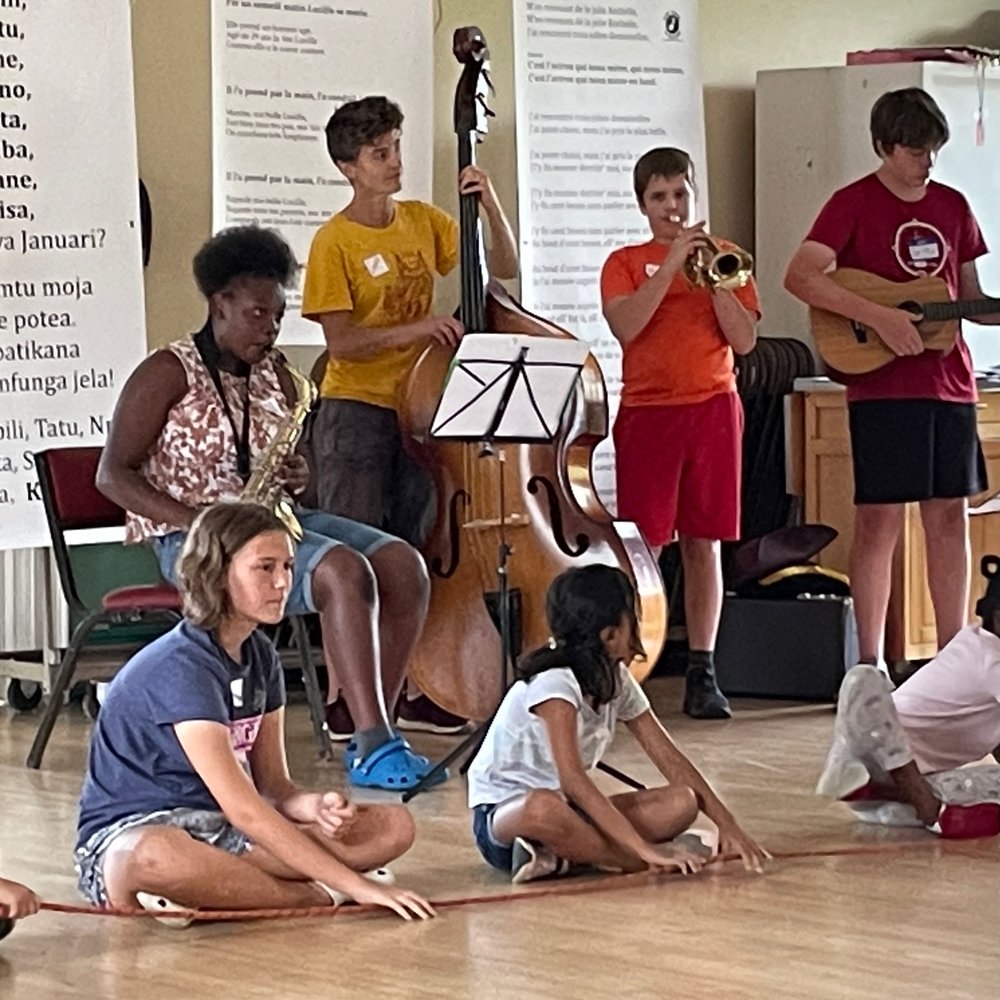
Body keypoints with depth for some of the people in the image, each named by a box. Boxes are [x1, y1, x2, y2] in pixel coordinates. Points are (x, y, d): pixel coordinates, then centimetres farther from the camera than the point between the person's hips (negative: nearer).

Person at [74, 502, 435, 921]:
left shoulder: (260, 656, 8)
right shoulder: (181, 667, -20)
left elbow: (273, 787, 8)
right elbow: (241, 807, -25)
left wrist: (316, 806, -18)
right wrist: (355, 886, -27)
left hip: (220, 837, 8)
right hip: (129, 836, -8)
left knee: (394, 825, -7)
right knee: (155, 857, -46)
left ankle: (199, 892, -17)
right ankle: (318, 899, -21)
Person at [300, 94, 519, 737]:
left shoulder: (425, 222, 8)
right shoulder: (335, 242, -9)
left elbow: (505, 269, 9)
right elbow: (341, 342, -14)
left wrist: (491, 206, -6)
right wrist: (414, 329, -26)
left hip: (417, 407, 6)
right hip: (354, 411, -6)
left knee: (414, 552, 8)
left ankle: (412, 690, 15)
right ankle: (347, 697, -1)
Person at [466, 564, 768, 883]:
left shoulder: (617, 681, 2)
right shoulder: (555, 684, -23)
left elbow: (670, 759, 3)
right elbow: (572, 779, -34)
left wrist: (727, 825, -8)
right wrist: (645, 848, -39)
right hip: (502, 815, -8)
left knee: (682, 802, -11)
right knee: (544, 808, -44)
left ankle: (562, 854, -19)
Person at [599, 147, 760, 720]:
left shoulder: (722, 259, 11)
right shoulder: (627, 262, 6)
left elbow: (744, 339, 0)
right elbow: (625, 326, -13)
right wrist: (672, 265, -15)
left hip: (713, 409, 2)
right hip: (648, 411, -2)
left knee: (704, 544, 4)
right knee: (642, 547, -6)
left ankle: (703, 674, 8)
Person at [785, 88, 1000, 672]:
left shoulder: (952, 207, 13)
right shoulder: (855, 204, -5)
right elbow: (800, 277, -17)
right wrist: (879, 317, -23)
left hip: (950, 382, 6)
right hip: (882, 388, -6)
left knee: (950, 514, 7)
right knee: (880, 517, -4)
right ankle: (870, 666, 1)